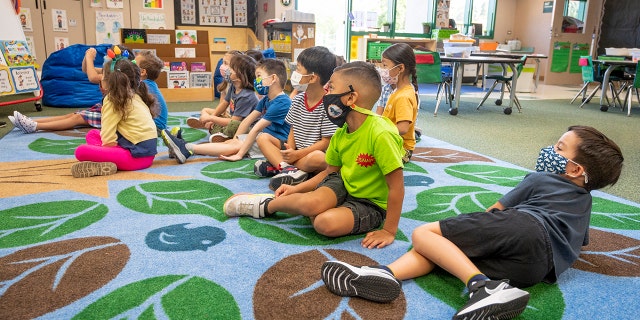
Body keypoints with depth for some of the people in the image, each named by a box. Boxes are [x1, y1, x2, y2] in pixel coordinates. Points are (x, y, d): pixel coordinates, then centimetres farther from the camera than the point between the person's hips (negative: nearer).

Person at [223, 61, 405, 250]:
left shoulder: (381, 134, -29)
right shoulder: (341, 133, -4)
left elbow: (396, 187, -25)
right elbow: (330, 172, 10)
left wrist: (389, 231, -21)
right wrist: (296, 189, 2)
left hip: (371, 204, -5)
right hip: (343, 184, 5)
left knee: (326, 223, -31)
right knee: (311, 202, -29)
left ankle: (266, 205, -6)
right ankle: (267, 205, 1)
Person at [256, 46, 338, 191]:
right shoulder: (298, 100, 5)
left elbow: (326, 142, -17)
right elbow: (293, 130, 8)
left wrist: (297, 154, -21)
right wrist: (290, 149, -12)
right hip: (295, 152, 7)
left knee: (318, 158, -40)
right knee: (263, 138, -3)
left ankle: (276, 165, -23)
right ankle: (289, 169, -25)